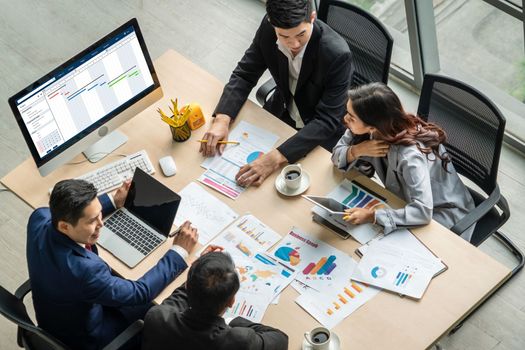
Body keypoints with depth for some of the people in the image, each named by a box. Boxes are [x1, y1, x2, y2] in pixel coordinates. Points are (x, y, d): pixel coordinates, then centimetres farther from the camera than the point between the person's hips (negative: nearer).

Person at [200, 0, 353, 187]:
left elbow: (327, 121, -32)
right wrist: (221, 119, -27)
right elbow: (245, 74, -9)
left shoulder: (337, 54, -34)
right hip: (282, 110, 4)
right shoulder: (268, 28, -21)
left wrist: (276, 158, -43)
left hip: (321, 132, -4)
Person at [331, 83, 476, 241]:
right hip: (407, 200, 6)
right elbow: (337, 153, -6)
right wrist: (358, 150, -27)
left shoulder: (409, 155, -37)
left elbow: (423, 211, -42)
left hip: (443, 213, -6)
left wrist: (372, 215, -43)